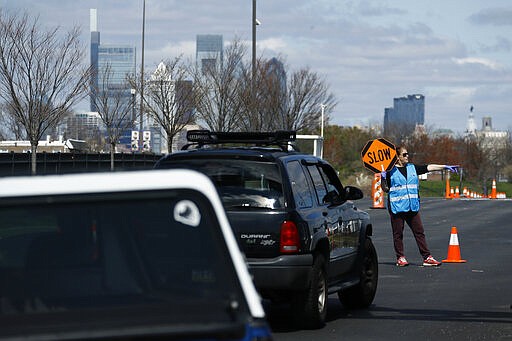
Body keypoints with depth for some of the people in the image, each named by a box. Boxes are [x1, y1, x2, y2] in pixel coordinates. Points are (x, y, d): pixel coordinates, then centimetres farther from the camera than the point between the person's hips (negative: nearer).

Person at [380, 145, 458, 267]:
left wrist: (445, 167, 4)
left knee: (419, 232, 3)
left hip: (412, 207, 5)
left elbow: (429, 167, 9)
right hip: (396, 207, -5)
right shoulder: (390, 171, -2)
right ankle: (400, 258, 10)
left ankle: (427, 257, 4)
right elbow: (385, 189, 0)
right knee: (398, 233, 1)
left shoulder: (412, 168, 13)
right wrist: (383, 178, -17)